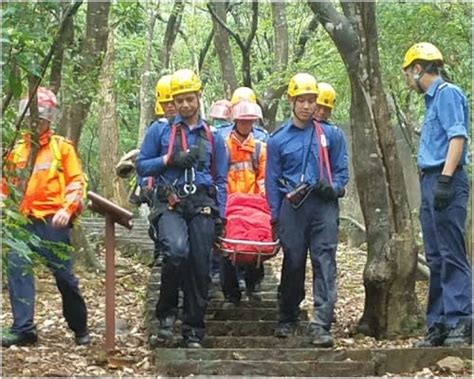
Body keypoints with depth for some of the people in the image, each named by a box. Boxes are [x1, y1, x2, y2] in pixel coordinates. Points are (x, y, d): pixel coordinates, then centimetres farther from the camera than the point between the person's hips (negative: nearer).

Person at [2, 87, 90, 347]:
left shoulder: (62, 147, 3)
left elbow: (77, 181, 0)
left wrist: (67, 209, -13)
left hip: (52, 221, -3)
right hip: (23, 221, 3)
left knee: (64, 275, 2)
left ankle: (80, 328, 19)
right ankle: (23, 328, -7)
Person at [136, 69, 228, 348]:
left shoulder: (213, 137, 15)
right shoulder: (160, 131, 11)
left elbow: (221, 180, 16)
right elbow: (142, 166, 10)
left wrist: (220, 216, 7)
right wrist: (169, 160, -6)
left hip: (202, 204, 2)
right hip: (170, 203, -2)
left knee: (199, 266, -1)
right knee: (177, 251, -28)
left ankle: (194, 330, 8)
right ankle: (167, 312, -8)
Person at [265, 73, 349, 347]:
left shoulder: (330, 135, 8)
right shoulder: (278, 140, 8)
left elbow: (342, 171, 11)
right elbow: (272, 182, 10)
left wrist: (333, 187, -10)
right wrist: (275, 219, 6)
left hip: (324, 206, 0)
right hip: (292, 208, 1)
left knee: (325, 263, -10)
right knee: (293, 263, 6)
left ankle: (321, 325, -14)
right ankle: (287, 319, 22)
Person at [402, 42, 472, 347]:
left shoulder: (447, 93, -6)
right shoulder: (433, 99, 22)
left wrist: (445, 179, -23)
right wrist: (431, 184, 18)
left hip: (445, 181, -10)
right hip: (430, 182, 10)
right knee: (436, 258, 9)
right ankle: (438, 325, 13)